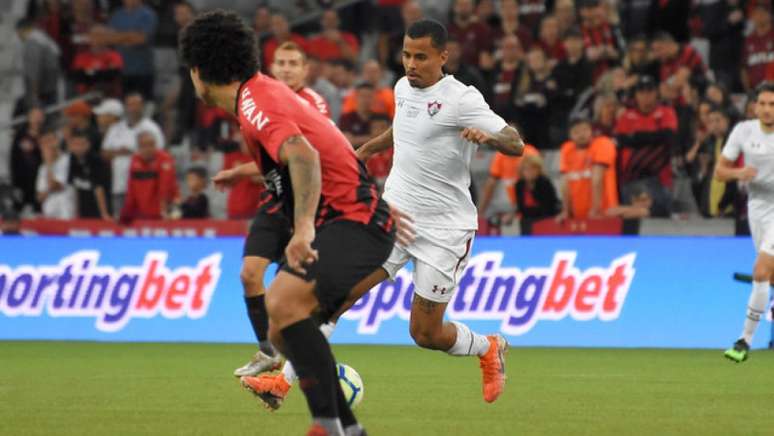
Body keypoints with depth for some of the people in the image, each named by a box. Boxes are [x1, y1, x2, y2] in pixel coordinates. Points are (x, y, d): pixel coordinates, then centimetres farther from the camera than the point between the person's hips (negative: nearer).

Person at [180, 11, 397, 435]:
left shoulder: (254, 101, -16)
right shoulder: (263, 90, 14)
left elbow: (304, 156, -34)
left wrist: (305, 227, -46)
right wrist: (243, 171, 51)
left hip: (354, 219, -10)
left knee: (283, 302, -30)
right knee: (283, 332, 12)